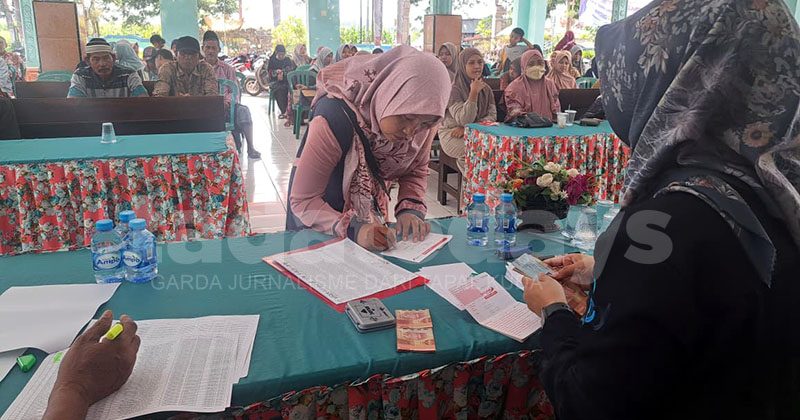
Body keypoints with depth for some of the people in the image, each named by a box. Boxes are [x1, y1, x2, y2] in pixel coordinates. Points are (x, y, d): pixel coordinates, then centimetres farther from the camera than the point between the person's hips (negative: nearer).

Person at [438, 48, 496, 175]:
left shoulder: (486, 89, 9)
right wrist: (474, 92, -23)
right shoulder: (454, 89, -11)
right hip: (452, 134, -5)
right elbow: (464, 120, -19)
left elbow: (492, 116, 0)